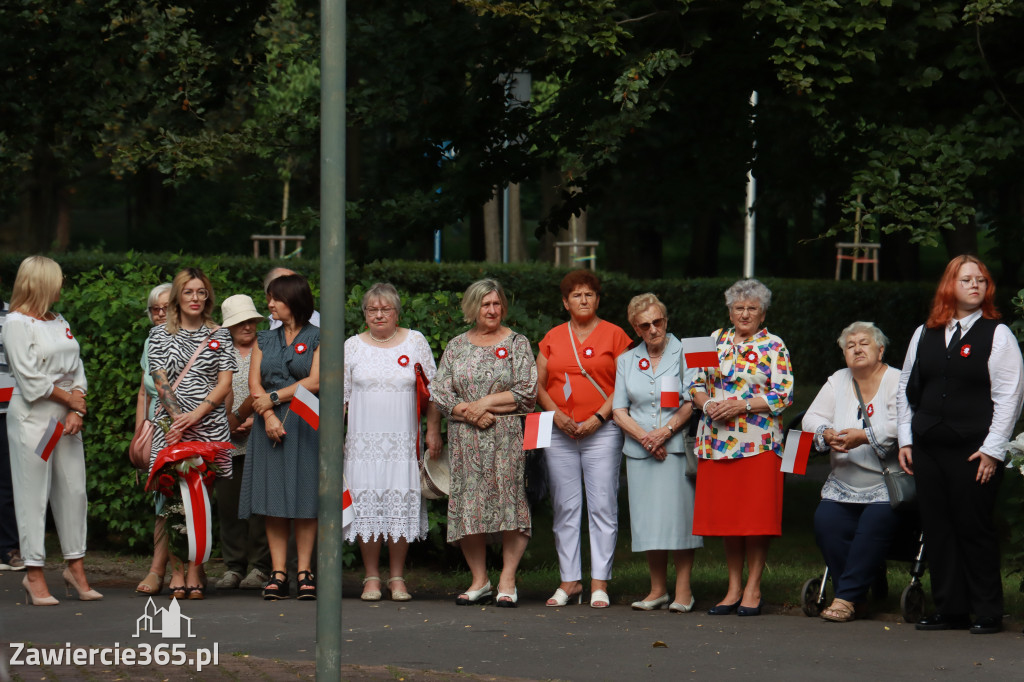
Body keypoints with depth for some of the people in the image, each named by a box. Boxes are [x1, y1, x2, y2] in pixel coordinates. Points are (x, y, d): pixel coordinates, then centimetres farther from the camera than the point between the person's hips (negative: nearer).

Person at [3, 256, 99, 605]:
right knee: (33, 494, -4)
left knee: (73, 491, 6)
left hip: (66, 418, 7)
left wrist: (76, 414, -3)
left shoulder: (60, 323, 16)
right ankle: (34, 574, -1)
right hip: (31, 418, -7)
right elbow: (31, 380, -13)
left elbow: (76, 370, 12)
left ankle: (76, 567, 13)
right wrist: (70, 398, -5)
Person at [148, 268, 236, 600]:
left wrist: (195, 416, -8)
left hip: (210, 425, 0)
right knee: (171, 497, -6)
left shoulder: (219, 336, 11)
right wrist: (178, 418, -9)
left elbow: (224, 383, 4)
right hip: (171, 426, 0)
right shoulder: (160, 334, 10)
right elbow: (160, 382, 4)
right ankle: (177, 572, -1)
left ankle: (195, 572, 0)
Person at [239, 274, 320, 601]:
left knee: (305, 498, -4)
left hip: (306, 424, -4)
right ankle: (278, 573, -2)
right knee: (273, 500, -2)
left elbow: (315, 382, -7)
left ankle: (305, 571, -3)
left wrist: (274, 398, -8)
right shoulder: (265, 340, 16)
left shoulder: (318, 338, 4)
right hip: (270, 425, 4)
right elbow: (255, 384, 7)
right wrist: (268, 416, -9)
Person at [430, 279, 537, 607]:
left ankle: (507, 581, -6)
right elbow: (439, 392, 6)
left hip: (508, 436, -3)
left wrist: (486, 402, -9)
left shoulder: (517, 343, 6)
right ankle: (479, 581, 8)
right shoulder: (456, 346, 12)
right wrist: (470, 413, -10)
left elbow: (527, 391, -3)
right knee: (468, 505, -1)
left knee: (509, 503, -9)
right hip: (465, 440, 3)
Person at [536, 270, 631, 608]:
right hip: (560, 432, 3)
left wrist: (599, 418, -10)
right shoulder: (552, 338, 13)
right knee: (565, 507, 3)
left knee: (603, 506, -6)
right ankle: (569, 580, 8)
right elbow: (538, 384, 13)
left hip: (601, 430, -3)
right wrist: (556, 414, -4)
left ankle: (599, 583, -3)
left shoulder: (614, 335, 4)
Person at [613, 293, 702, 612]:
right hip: (640, 451, 3)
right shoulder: (626, 361, 13)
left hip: (677, 446, -3)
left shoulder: (683, 354, 3)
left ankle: (683, 591, -3)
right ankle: (657, 589, 10)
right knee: (649, 519, 2)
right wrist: (644, 436, -7)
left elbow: (691, 403, -3)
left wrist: (666, 432, -15)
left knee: (679, 514, -7)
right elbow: (620, 410, 9)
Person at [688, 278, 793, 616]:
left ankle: (752, 589, 4)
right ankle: (733, 588, 13)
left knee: (755, 517, -4)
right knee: (724, 516, 5)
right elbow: (697, 383, 15)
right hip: (717, 442, 4)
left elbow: (783, 395, -6)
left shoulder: (774, 347, 2)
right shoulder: (717, 340, 14)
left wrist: (742, 405, -15)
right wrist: (707, 404, -6)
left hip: (758, 444, -4)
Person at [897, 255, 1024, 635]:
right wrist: (905, 440, 10)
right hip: (928, 449, 5)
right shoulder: (925, 335, 13)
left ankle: (987, 613, 6)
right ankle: (949, 609, 13)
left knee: (974, 529, -2)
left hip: (974, 453, -5)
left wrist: (992, 450, -10)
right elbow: (906, 387, 18)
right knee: (937, 530, 5)